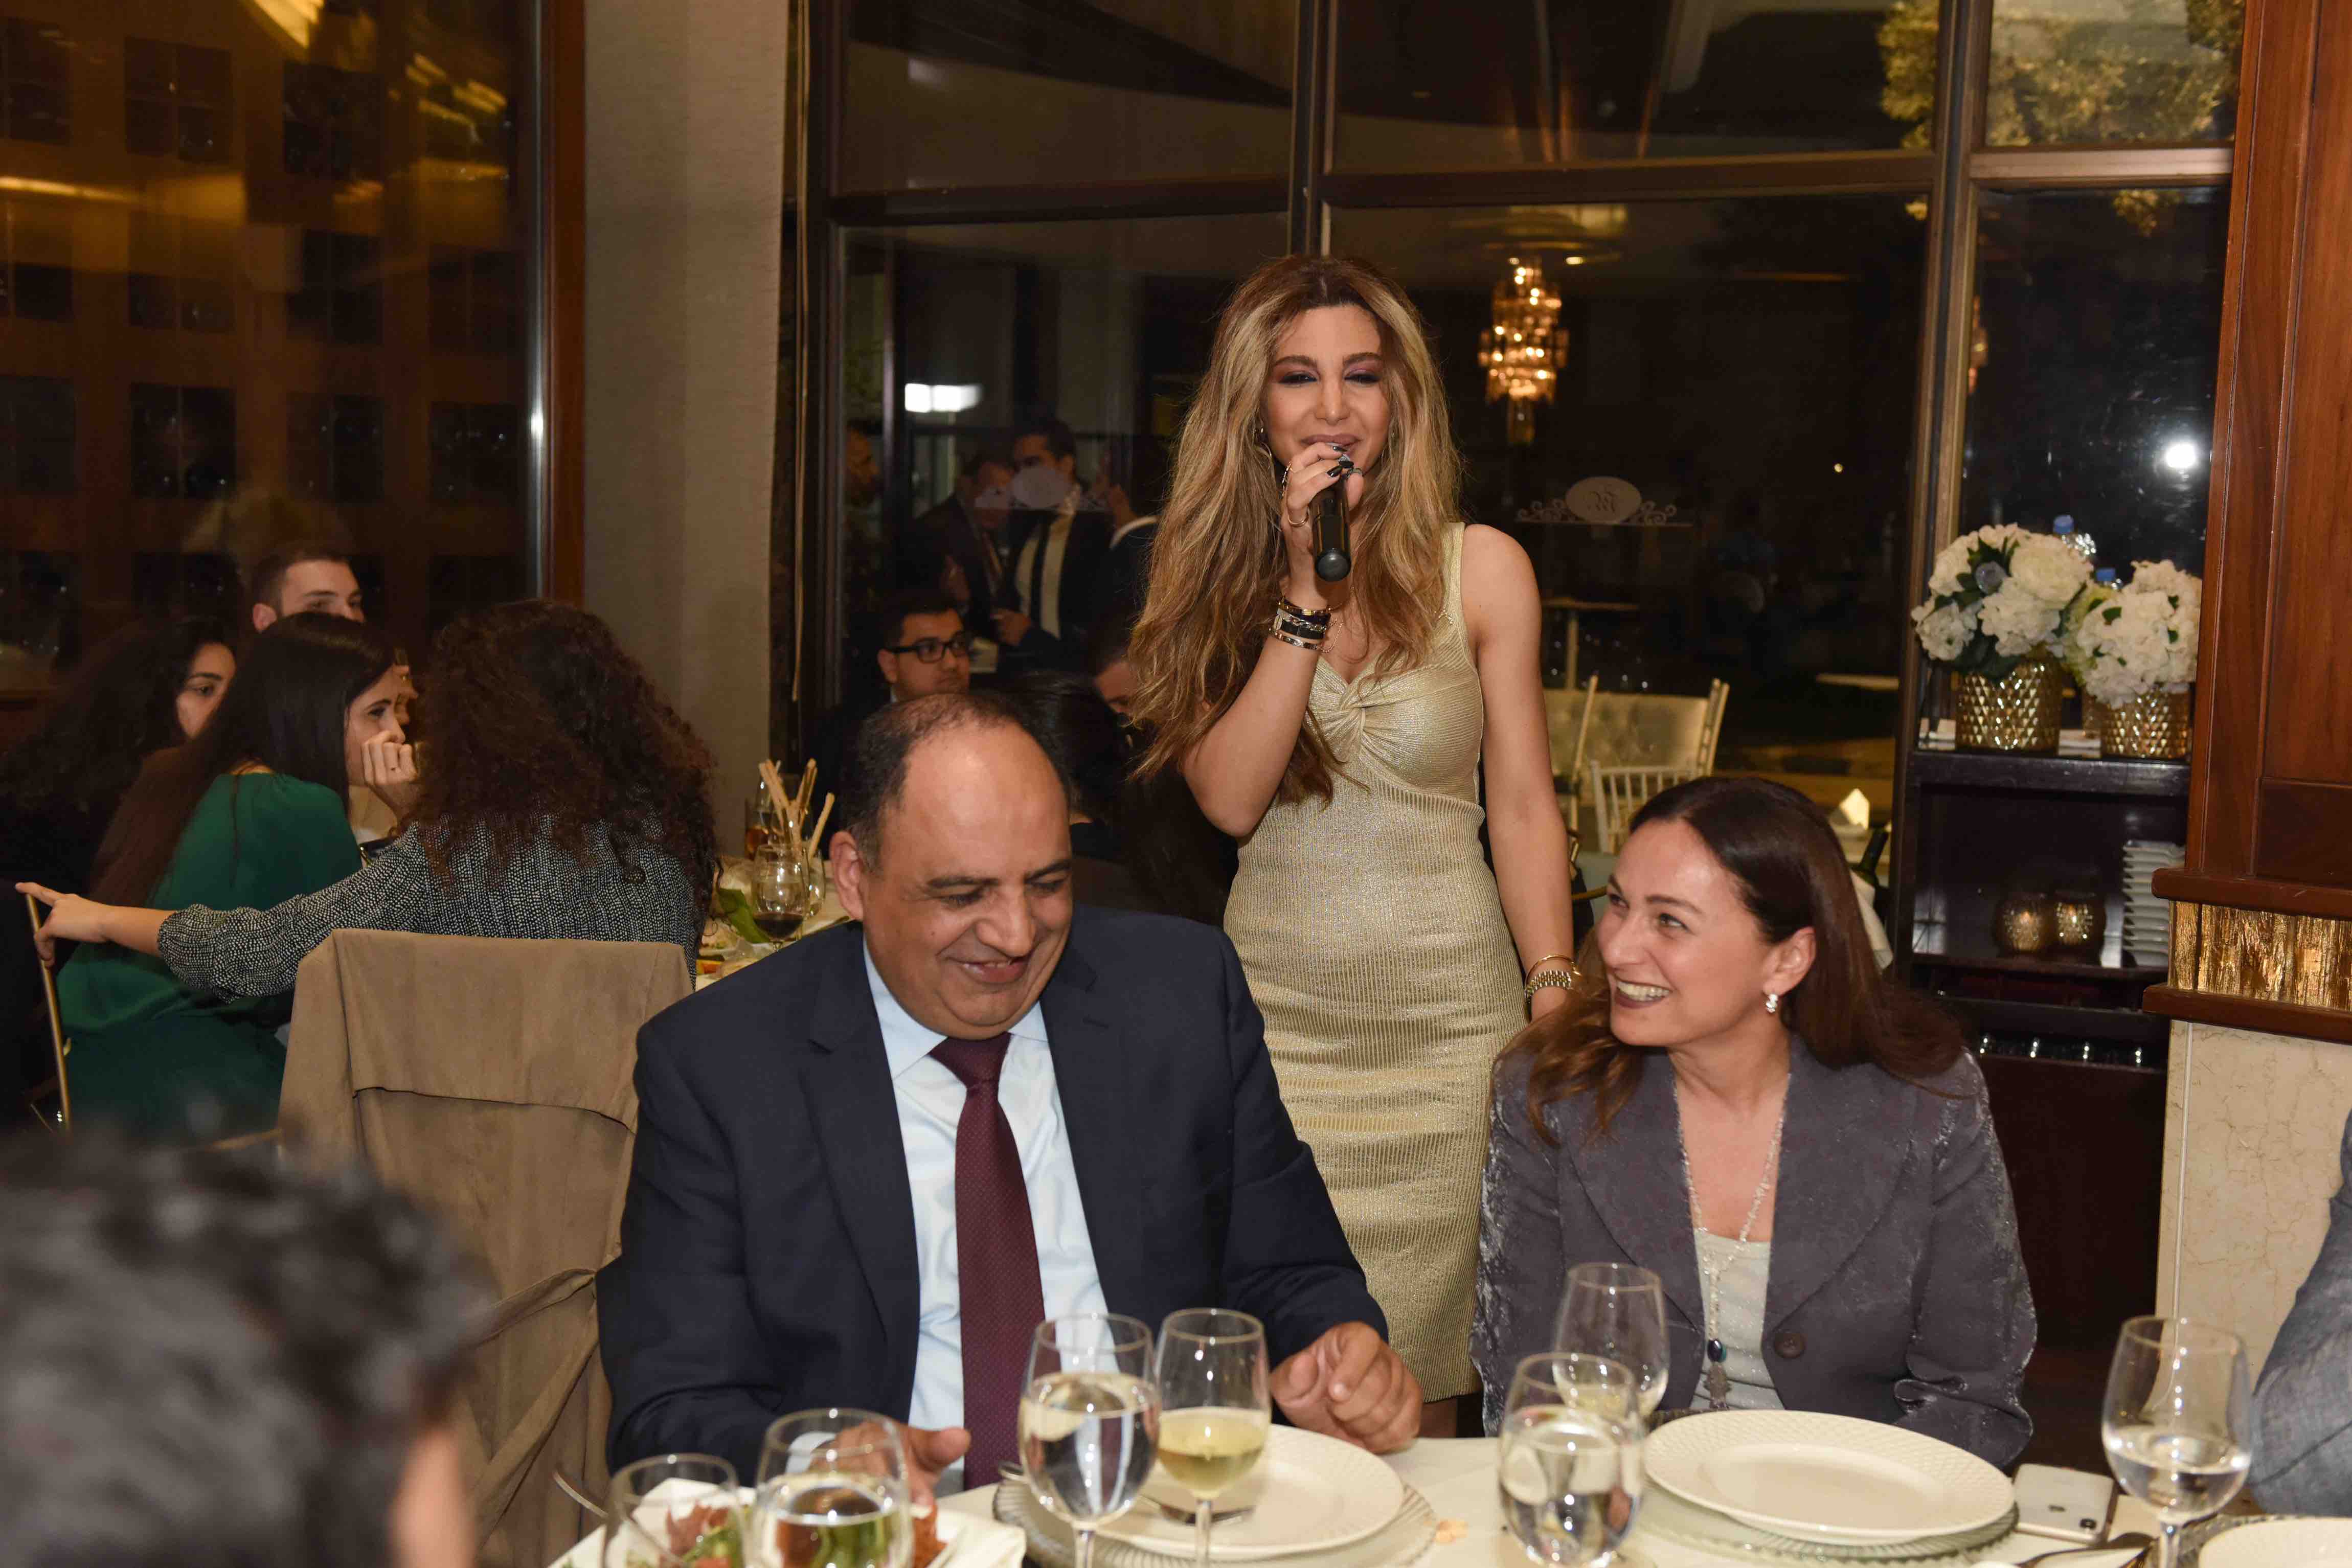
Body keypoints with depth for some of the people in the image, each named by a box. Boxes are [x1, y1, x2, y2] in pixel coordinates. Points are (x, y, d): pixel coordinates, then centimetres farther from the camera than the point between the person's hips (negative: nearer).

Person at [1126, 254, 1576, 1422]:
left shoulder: (1481, 569, 2)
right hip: (1272, 1008, 1)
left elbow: (1523, 810, 2)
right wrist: (1307, 592, -12)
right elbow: (1229, 798, -8)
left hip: (1447, 1017, -1)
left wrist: (1556, 994, -8)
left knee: (1415, 1385, 3)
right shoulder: (1212, 569, 5)